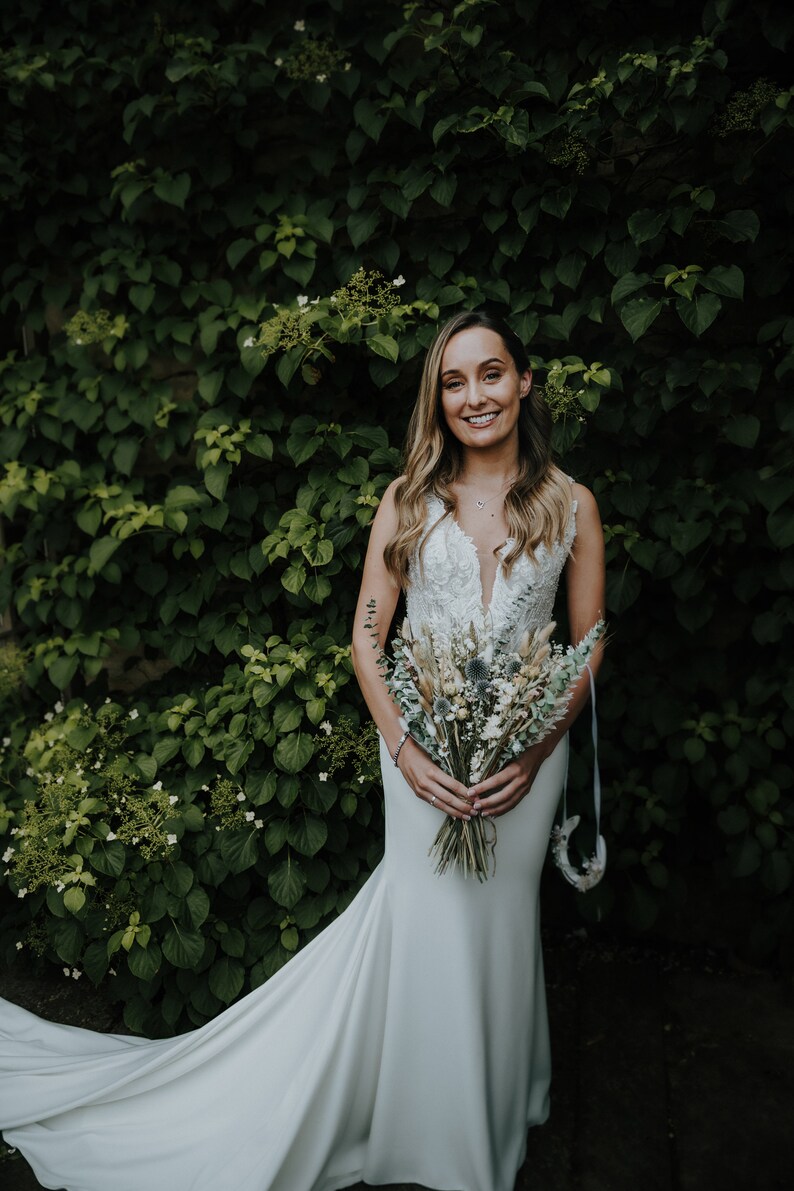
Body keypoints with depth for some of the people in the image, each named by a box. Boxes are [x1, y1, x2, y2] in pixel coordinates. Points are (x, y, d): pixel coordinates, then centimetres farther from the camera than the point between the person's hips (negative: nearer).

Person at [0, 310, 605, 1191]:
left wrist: (537, 751, -10)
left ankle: (498, 1116, 43)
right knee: (428, 926, 8)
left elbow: (589, 646, 3)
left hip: (526, 752, 1)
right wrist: (403, 748, -12)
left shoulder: (571, 505, 1)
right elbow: (367, 634, -1)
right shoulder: (407, 499, -1)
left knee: (501, 921, 15)